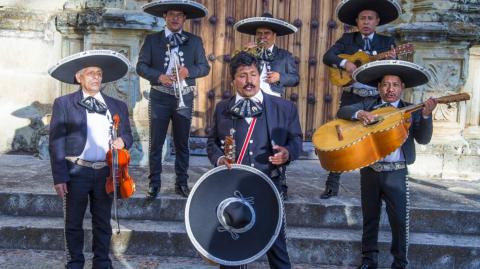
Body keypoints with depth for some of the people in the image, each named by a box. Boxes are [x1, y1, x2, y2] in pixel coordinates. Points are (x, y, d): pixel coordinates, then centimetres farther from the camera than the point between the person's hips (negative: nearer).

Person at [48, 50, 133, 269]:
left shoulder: (117, 106, 10)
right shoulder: (64, 104, 0)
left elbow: (127, 135, 17)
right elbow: (56, 143, -5)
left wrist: (123, 141, -9)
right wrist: (59, 177, -12)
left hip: (105, 173, 3)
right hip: (76, 172, -2)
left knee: (103, 223, 12)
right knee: (73, 224, 8)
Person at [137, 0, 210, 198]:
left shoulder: (195, 41, 7)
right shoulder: (152, 39, 5)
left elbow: (205, 67, 3)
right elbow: (141, 66, 0)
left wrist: (188, 71, -17)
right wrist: (159, 76, -17)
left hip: (184, 98, 1)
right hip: (160, 97, -1)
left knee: (182, 143, 8)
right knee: (156, 143, 2)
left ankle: (182, 183, 18)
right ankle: (154, 183, 12)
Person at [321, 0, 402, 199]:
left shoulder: (387, 42, 6)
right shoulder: (347, 39, 7)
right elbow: (327, 56, -4)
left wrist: (392, 60, -24)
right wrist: (344, 63, -21)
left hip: (377, 99, 0)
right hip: (351, 97, 0)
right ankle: (332, 186, 7)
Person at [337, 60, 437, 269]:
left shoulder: (411, 111, 4)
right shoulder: (368, 104, 7)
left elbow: (423, 139, -6)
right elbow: (342, 112, -4)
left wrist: (426, 115, -21)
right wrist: (359, 113, -24)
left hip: (396, 173, -1)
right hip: (369, 171, 2)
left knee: (399, 220, 0)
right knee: (370, 217, 14)